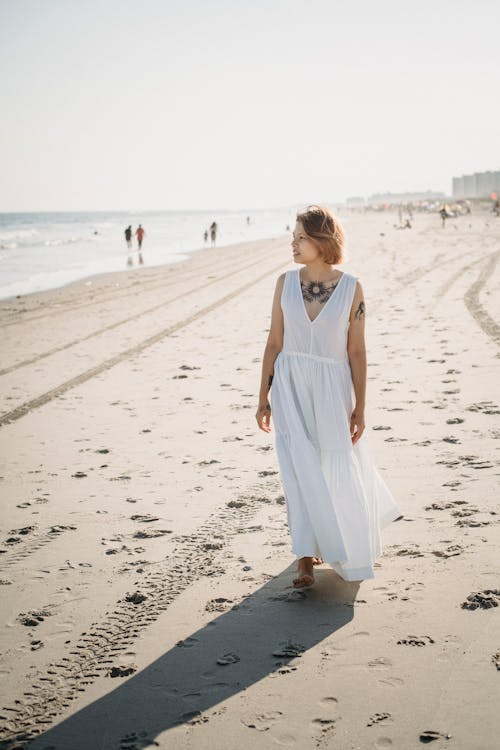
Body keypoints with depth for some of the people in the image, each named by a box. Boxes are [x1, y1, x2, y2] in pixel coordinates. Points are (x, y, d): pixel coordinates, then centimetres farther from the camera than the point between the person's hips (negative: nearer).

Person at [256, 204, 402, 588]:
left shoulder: (351, 288, -6)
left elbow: (356, 351, -4)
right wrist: (264, 398, 3)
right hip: (290, 387, 1)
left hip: (331, 389, -1)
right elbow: (274, 342, 4)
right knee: (300, 473, -6)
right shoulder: (286, 282, 0)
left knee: (340, 474, 10)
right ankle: (306, 560, 4)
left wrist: (359, 409, -6)